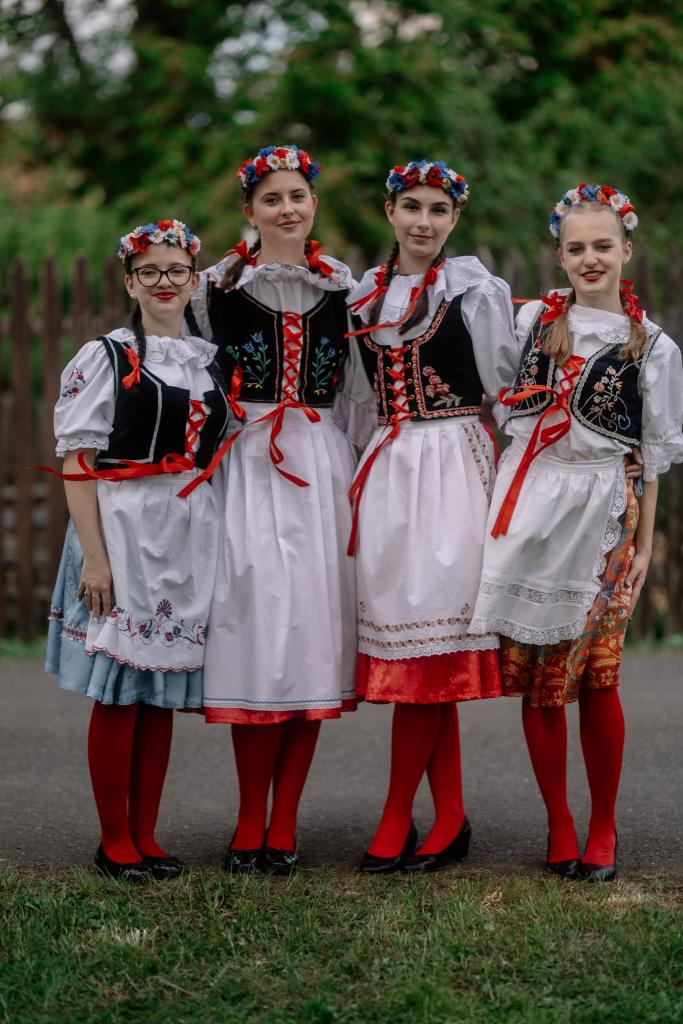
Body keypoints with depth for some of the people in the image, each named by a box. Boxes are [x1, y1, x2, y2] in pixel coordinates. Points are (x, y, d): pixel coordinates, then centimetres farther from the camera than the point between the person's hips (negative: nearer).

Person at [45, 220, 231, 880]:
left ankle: (145, 837, 16)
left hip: (191, 537, 5)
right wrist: (93, 553, -15)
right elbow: (77, 464, -7)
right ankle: (115, 842, 8)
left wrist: (224, 544, 9)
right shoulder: (105, 357, -2)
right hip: (123, 530, -5)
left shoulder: (210, 361, 13)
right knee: (117, 693, -2)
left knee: (162, 692, 8)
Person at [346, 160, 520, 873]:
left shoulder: (472, 286, 0)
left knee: (425, 633, -8)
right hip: (386, 467, 5)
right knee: (415, 641, 4)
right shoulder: (363, 293, 14)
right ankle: (449, 821, 10)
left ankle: (397, 820, -1)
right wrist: (357, 472, 15)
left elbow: (504, 388, 1)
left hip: (452, 463, -5)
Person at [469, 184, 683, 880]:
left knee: (596, 678, -5)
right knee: (534, 678, 2)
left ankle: (603, 828, 11)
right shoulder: (532, 320, 9)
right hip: (528, 509, 2)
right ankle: (558, 827, 13)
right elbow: (501, 409, 15)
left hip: (600, 514, -2)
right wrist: (501, 501, 8)